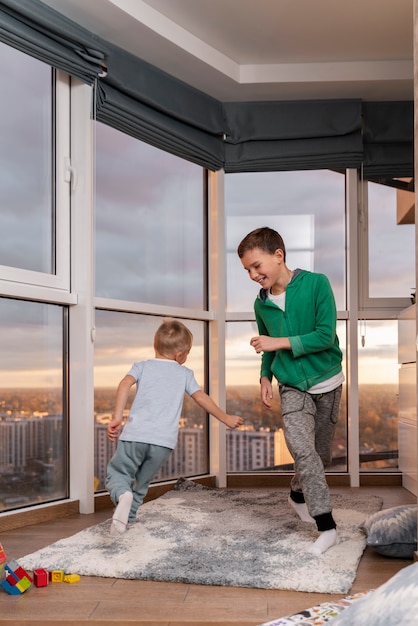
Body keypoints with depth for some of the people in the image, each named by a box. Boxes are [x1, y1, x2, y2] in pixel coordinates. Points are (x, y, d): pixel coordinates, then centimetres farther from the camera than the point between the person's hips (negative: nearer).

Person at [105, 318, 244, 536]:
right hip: (164, 441, 1)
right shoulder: (185, 374, 15)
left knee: (116, 473, 10)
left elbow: (125, 384, -4)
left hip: (135, 435, -1)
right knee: (142, 482, 19)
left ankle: (122, 495, -19)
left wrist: (117, 418, -8)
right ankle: (128, 516, 15)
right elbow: (202, 398, 15)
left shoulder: (142, 366, 12)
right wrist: (226, 418, 26)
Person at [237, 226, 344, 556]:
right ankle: (327, 527, -12)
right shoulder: (262, 303, -1)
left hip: (327, 383, -1)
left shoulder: (316, 284, -14)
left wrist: (280, 342, -21)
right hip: (292, 387, 1)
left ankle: (298, 494, 40)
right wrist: (265, 377, -2)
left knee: (321, 452, 11)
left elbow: (326, 336, -19)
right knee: (303, 451, -18)